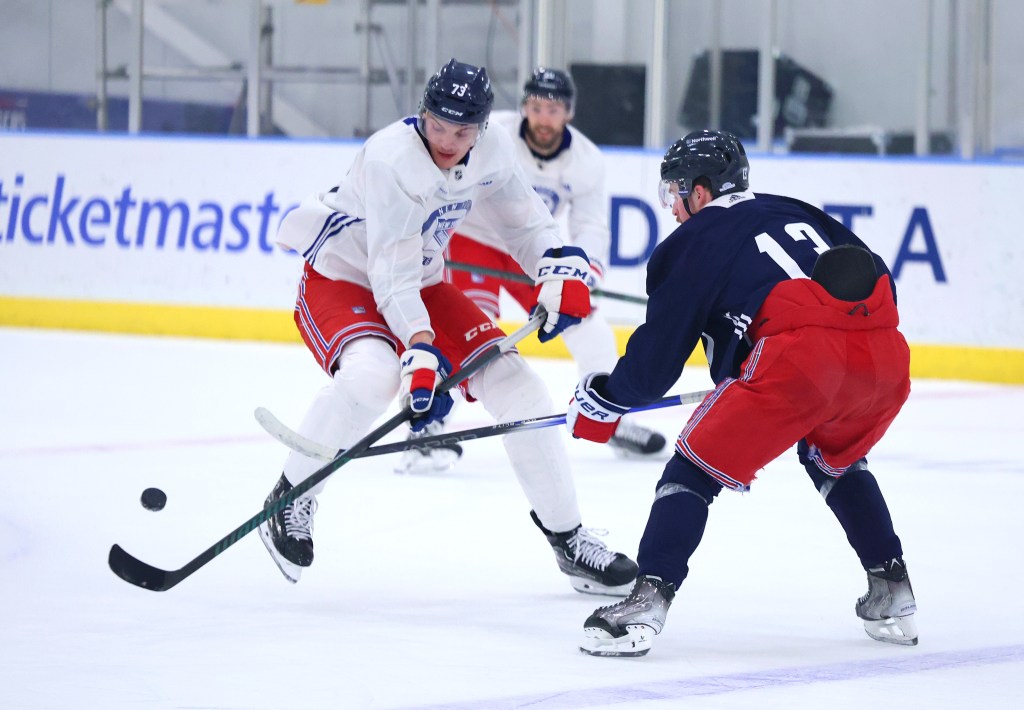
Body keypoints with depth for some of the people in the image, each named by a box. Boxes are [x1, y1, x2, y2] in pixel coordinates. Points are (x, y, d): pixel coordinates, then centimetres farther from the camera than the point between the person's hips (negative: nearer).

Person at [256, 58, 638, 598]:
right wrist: (420, 353, -44)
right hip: (339, 277, -7)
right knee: (372, 374, -38)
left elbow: (525, 218, 9)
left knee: (516, 385, -3)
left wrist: (562, 270, -9)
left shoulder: (490, 152, -9)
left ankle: (567, 538, 11)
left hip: (422, 285, 7)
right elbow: (392, 273, -34)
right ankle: (292, 495, -15)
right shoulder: (392, 158, -30)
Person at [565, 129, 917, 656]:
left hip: (798, 359, -6)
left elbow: (659, 353, 16)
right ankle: (892, 593, 29)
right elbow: (878, 279, 29)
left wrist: (603, 400, 31)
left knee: (698, 465, 5)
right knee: (835, 458, 34)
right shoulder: (797, 213, 32)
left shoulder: (693, 243, 16)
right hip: (886, 356, 6)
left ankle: (647, 602, -7)